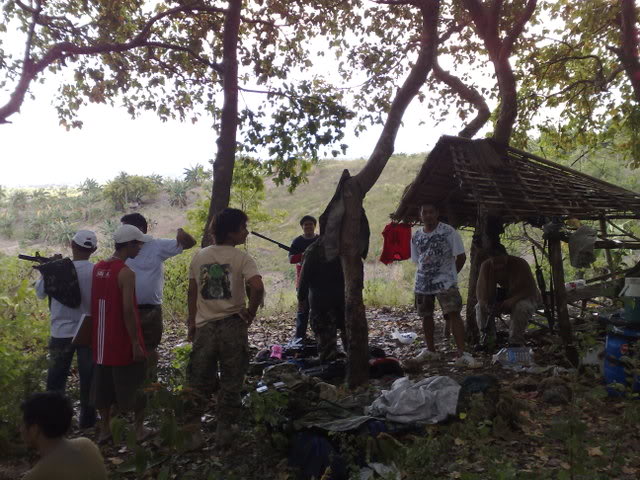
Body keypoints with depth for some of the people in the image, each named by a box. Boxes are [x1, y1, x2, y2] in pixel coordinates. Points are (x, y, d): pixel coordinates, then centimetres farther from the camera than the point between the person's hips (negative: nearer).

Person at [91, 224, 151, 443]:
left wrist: (100, 330, 18)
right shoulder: (126, 272, -19)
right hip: (123, 342, -7)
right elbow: (128, 310, -23)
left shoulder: (98, 268, 4)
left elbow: (94, 303, 10)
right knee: (132, 385, 8)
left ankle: (104, 430, 27)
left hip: (102, 341, 7)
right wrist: (136, 343, -18)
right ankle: (140, 429, 18)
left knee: (104, 384, 17)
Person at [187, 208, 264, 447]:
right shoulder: (241, 257, -9)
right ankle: (224, 429, 18)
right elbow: (257, 287, -25)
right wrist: (251, 311, -9)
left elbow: (192, 291, 8)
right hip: (232, 325, -3)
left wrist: (192, 321, 16)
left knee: (199, 380, 15)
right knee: (230, 382, 11)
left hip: (204, 326, 3)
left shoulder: (199, 256, 4)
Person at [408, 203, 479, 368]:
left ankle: (462, 354, -14)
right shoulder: (416, 236, 5)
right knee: (426, 316, 12)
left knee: (453, 314, -15)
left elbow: (461, 257, -3)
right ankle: (430, 350, 28)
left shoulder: (449, 231, -8)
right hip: (423, 283, 5)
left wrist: (449, 274, 0)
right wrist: (428, 274, 5)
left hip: (445, 283, -5)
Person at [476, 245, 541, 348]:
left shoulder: (520, 264, -25)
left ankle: (516, 343, -23)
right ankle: (487, 340, -8)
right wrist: (485, 303, -40)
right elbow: (481, 290, -17)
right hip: (505, 296, 4)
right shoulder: (486, 266, -15)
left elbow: (530, 289, -25)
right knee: (480, 306, -18)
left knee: (521, 307, -37)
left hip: (526, 297, -4)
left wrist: (512, 300, -41)